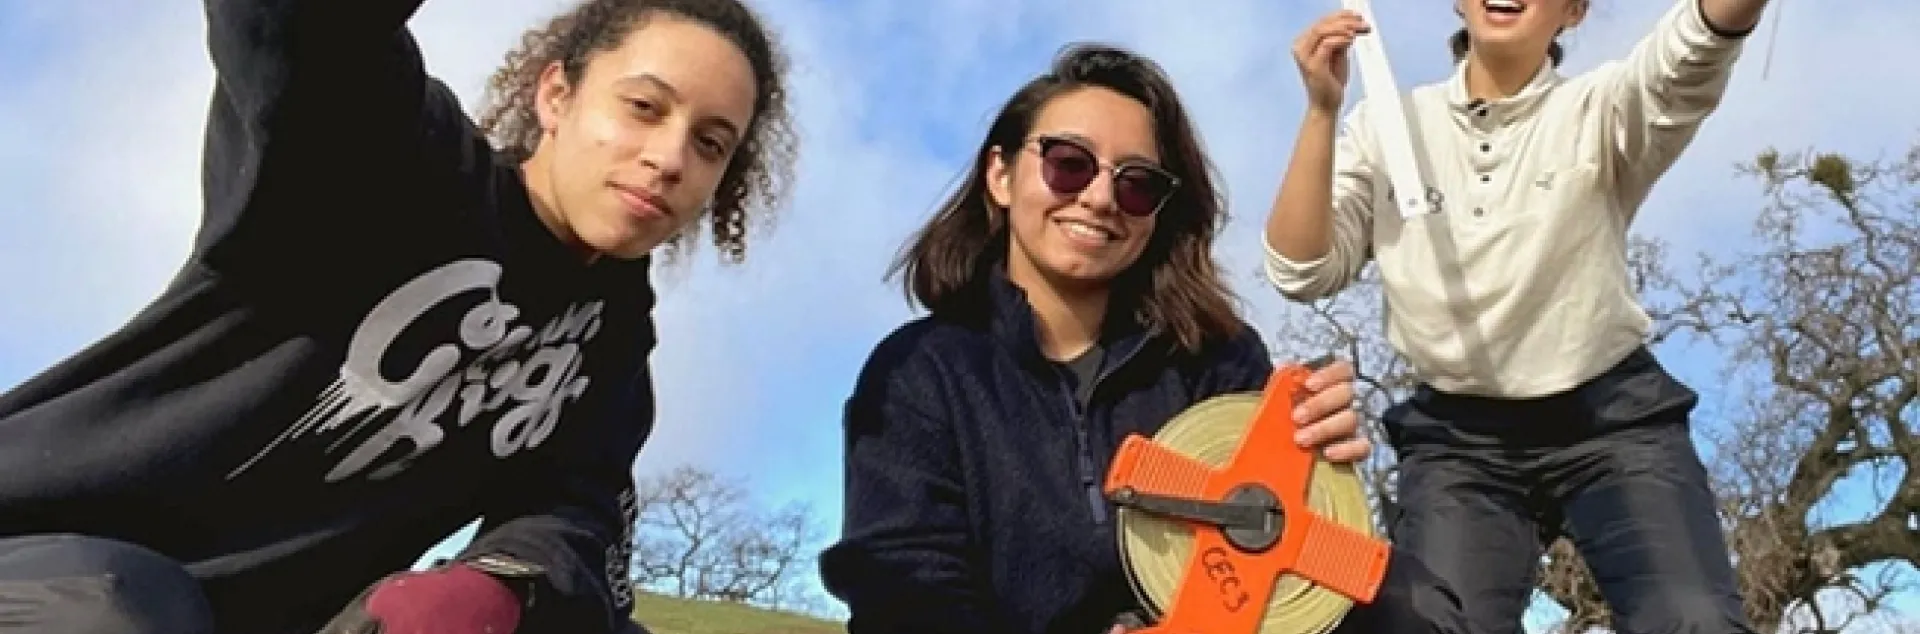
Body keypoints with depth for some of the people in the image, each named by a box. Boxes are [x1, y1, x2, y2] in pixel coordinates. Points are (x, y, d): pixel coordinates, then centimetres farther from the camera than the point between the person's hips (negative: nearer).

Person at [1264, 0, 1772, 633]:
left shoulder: (1599, 109, -2)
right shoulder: (1383, 124, 4)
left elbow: (1691, 53, -25)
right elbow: (1303, 273, -6)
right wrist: (1322, 110, -13)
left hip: (1613, 420, -1)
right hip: (1457, 440, 1)